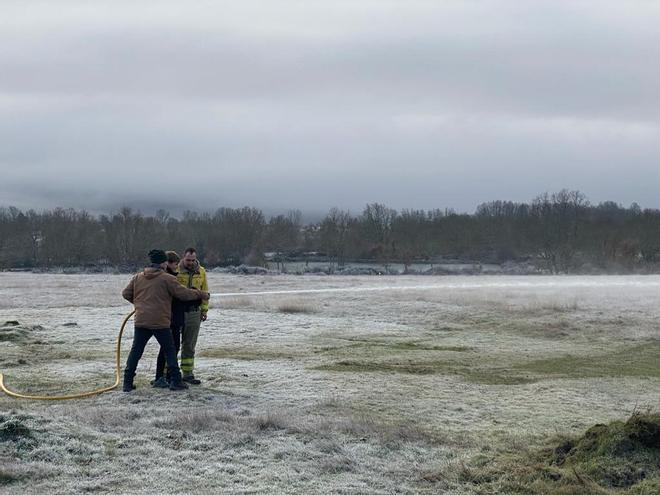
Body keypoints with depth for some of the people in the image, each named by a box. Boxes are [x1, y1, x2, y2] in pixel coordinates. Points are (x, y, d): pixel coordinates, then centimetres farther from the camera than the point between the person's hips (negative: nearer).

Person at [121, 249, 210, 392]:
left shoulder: (138, 277, 7)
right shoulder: (167, 278, -8)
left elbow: (126, 293, 14)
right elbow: (183, 293, -6)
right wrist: (201, 294, 8)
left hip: (141, 321, 4)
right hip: (160, 322, -4)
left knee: (136, 350, 10)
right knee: (169, 350, 8)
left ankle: (127, 382, 8)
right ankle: (176, 381, 8)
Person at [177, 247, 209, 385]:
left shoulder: (201, 272, 7)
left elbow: (204, 292, 14)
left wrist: (204, 310, 10)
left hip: (194, 313, 4)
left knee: (189, 345, 10)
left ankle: (188, 373, 17)